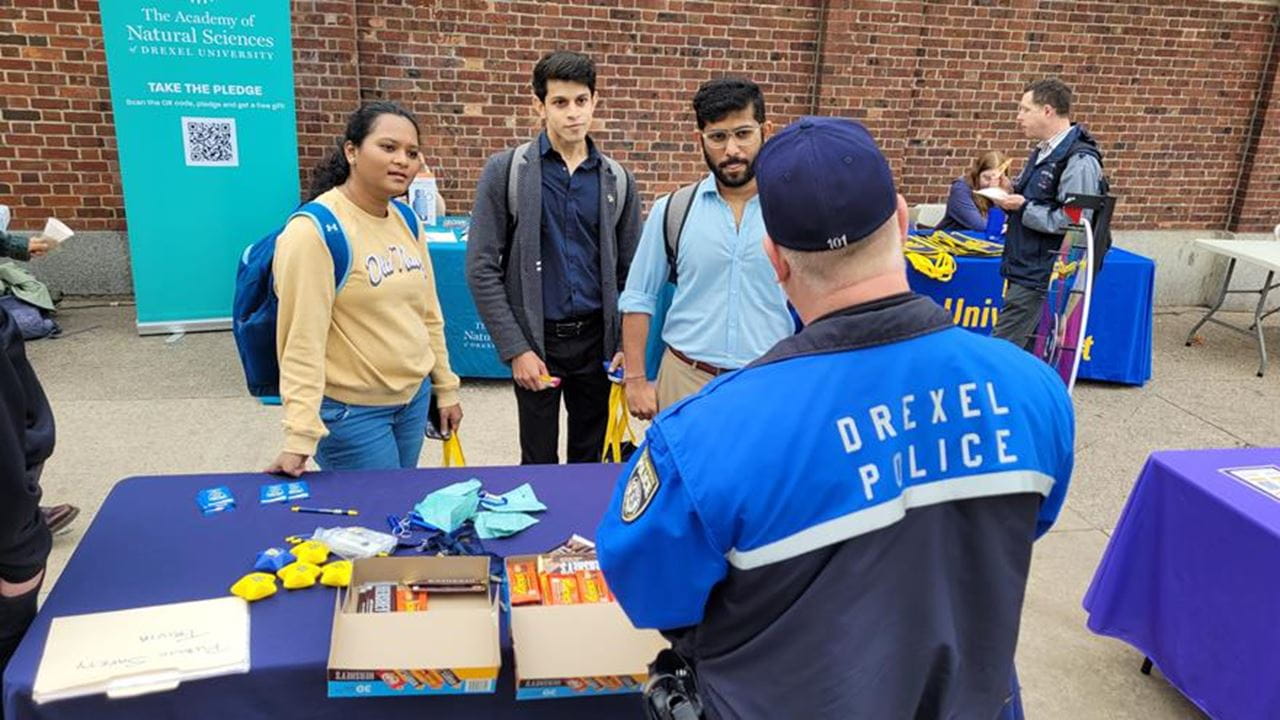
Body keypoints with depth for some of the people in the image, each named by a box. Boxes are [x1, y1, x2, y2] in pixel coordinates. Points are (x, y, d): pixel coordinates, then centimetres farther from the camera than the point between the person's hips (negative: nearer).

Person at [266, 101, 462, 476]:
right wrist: (300, 436, -24)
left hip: (414, 397, 7)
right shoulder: (314, 230, -18)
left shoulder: (407, 221, 5)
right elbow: (302, 341, -21)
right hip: (350, 410, -7)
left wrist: (445, 388, 14)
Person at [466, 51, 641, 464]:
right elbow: (482, 269, -7)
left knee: (590, 460, 14)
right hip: (536, 339, -2)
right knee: (539, 462, 9)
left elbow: (630, 271, 9)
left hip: (596, 338, 3)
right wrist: (515, 348, -11)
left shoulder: (617, 180, 5)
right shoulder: (506, 171, -4)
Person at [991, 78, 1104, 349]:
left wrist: (1023, 207, -16)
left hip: (1041, 278, -10)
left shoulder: (1079, 160, -15)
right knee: (1026, 353, 14)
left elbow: (1074, 221, -22)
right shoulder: (1042, 152, 16)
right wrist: (1011, 199, 7)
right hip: (1022, 273, 10)